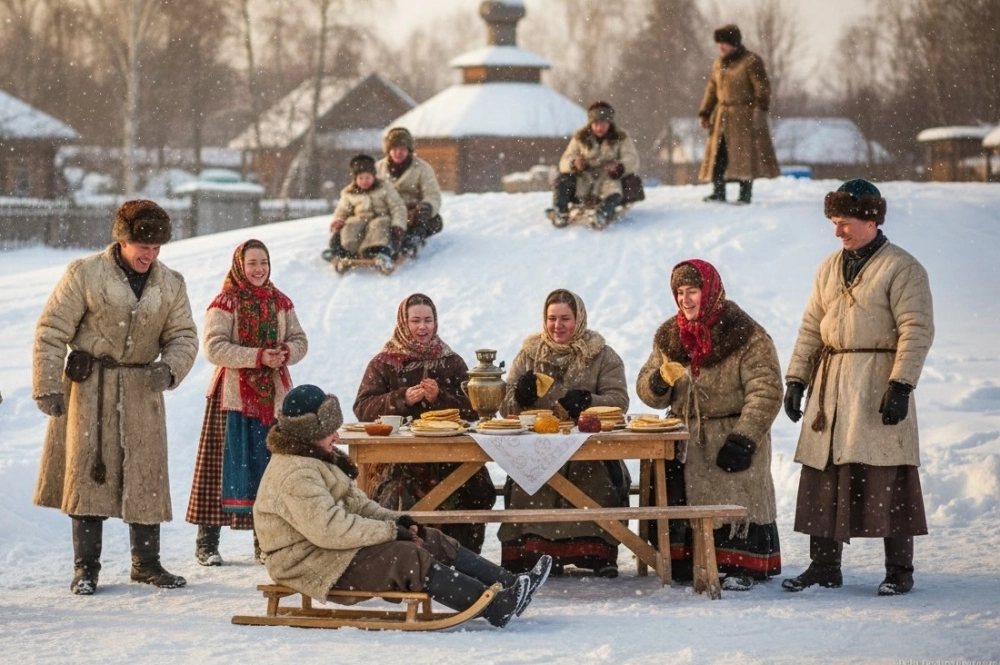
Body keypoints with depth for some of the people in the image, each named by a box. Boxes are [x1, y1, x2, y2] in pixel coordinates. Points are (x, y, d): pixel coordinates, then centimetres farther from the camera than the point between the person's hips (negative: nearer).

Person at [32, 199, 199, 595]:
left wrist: (169, 369, -17)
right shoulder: (85, 275, -7)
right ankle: (85, 569, 4)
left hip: (142, 390, 4)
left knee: (146, 476, 6)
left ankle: (146, 563, 18)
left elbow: (183, 336, 5)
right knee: (88, 473, -3)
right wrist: (47, 386, -13)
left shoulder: (170, 285, 5)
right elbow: (51, 331, -7)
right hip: (90, 388, -3)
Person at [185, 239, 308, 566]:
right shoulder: (226, 303, -6)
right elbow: (214, 348, -15)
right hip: (235, 396, -5)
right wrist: (258, 357, -21)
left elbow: (299, 341, 13)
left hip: (273, 395, 5)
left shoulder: (280, 302, 12)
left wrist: (285, 353, -11)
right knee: (230, 465, -6)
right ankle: (207, 542, -2)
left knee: (269, 465, 7)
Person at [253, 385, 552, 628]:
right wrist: (390, 530, -21)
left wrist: (396, 520, -1)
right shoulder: (295, 475, -22)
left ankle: (511, 585, -5)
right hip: (315, 563, -11)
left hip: (341, 546, 11)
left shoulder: (314, 460, 14)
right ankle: (495, 606, -27)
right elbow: (329, 528, -30)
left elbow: (356, 503, 17)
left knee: (433, 541, 1)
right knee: (409, 558, -25)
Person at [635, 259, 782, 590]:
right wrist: (659, 381, -14)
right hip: (686, 438, 5)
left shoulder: (747, 336, -9)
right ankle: (684, 564, 8)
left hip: (733, 435, -5)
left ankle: (742, 567, -3)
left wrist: (743, 438, -20)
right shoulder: (669, 336, 9)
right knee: (679, 501, -3)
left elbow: (766, 392, -13)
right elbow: (646, 389, 12)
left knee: (737, 499, -13)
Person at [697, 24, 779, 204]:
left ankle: (746, 194, 0)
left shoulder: (751, 61, -6)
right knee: (718, 154, 0)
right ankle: (718, 191, 5)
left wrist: (760, 110, -21)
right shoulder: (719, 63, 15)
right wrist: (704, 113, 13)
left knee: (744, 155, -5)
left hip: (744, 115, -6)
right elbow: (712, 89, 19)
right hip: (722, 116, 6)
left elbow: (762, 88, -11)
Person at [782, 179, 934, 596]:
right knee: (823, 477, 5)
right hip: (830, 385, 6)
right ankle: (824, 566, 13)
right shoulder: (830, 268, 15)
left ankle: (898, 571, 3)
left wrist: (901, 385, -18)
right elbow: (811, 327, 16)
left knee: (887, 480, -5)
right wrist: (796, 379, 8)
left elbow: (916, 331, -11)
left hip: (877, 386, -6)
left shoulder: (902, 269, -6)